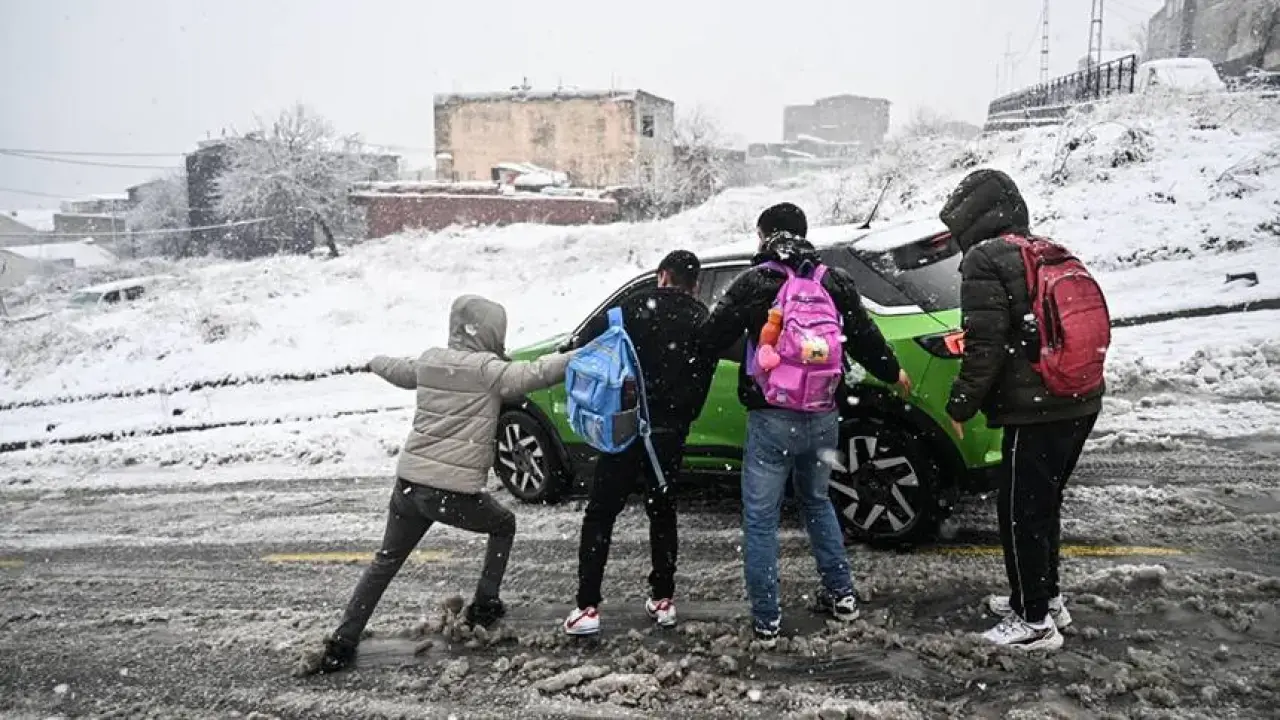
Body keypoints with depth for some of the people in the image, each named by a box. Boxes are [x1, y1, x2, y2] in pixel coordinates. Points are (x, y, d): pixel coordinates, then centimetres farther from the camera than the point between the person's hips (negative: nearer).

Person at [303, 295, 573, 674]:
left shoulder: (429, 361, 11)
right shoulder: (486, 368, -8)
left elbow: (395, 369, 30)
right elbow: (536, 374, -17)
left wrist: (376, 361, 52)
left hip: (409, 482, 5)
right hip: (455, 491, -5)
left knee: (385, 562, 17)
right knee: (504, 525, 23)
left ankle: (341, 645, 14)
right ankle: (484, 606, 24)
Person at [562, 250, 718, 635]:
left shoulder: (638, 305, -3)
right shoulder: (704, 322, 5)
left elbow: (589, 337, -12)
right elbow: (702, 384, 3)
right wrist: (681, 419, 12)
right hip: (670, 433, 3)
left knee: (600, 515, 5)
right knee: (662, 513, 19)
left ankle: (587, 607, 1)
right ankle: (663, 599, 21)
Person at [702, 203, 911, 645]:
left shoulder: (754, 283, -9)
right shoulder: (836, 281, 5)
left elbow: (712, 339, -6)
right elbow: (865, 337, 12)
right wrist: (892, 373, 31)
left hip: (772, 418, -5)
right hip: (824, 415, 5)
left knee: (760, 518, 5)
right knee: (817, 501, 26)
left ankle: (766, 620, 8)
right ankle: (841, 595, 29)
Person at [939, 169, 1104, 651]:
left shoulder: (985, 260, -12)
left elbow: (985, 346, -18)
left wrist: (960, 405, -8)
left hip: (1034, 410, -9)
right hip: (1081, 403, 9)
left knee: (1020, 514, 2)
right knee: (1043, 504, 21)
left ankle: (1033, 621, 10)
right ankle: (1045, 597, 34)